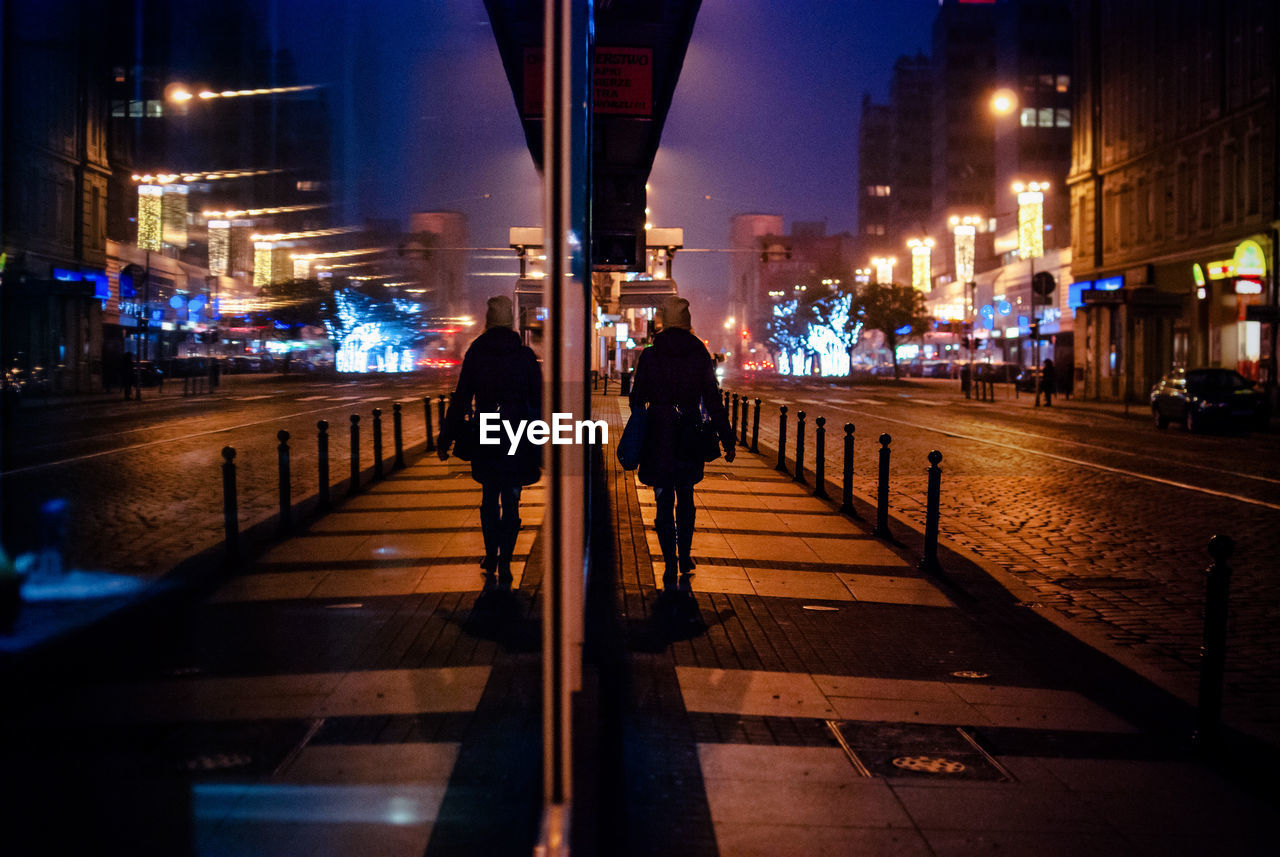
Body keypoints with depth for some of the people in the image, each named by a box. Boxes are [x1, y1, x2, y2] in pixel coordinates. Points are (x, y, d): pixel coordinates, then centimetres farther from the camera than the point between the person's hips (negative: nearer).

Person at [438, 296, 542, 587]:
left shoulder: (475, 353, -2)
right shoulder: (524, 355, -4)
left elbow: (460, 399, -2)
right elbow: (538, 400, -2)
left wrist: (446, 440, 4)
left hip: (484, 440, 1)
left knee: (489, 499, 18)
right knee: (511, 502, 5)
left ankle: (491, 560, 20)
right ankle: (504, 565, 3)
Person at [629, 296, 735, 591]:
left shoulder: (649, 356, -4)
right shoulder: (699, 355, -3)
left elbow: (637, 399, 1)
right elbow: (713, 400, -3)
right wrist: (726, 439, 1)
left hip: (659, 436, -2)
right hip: (691, 435, 2)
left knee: (665, 501, 4)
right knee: (686, 498, 19)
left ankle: (671, 568, 1)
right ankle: (685, 559, 25)